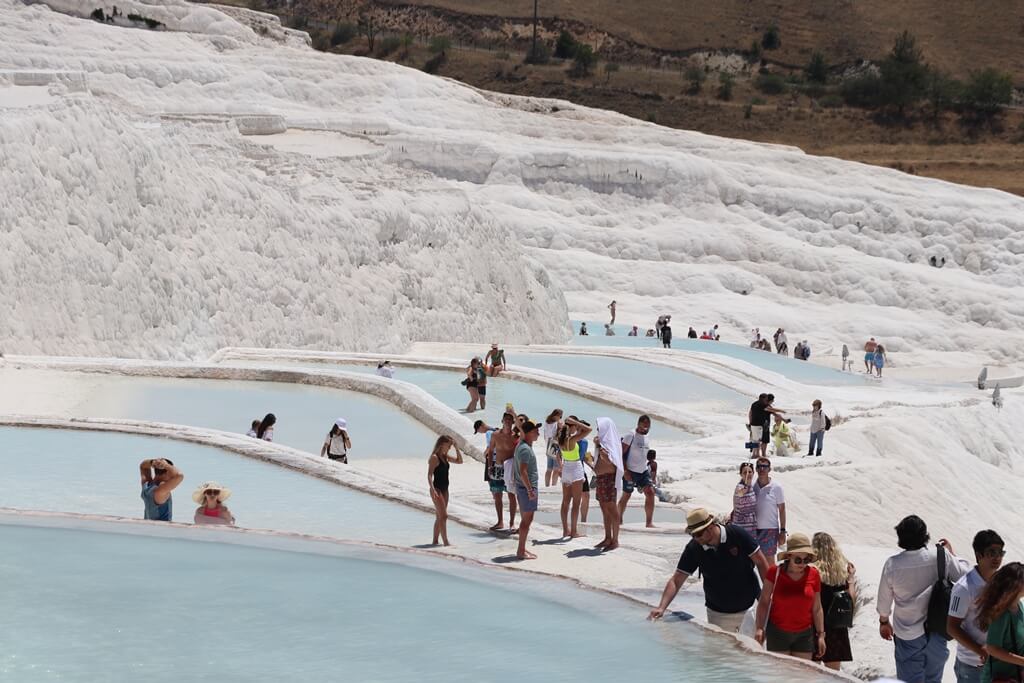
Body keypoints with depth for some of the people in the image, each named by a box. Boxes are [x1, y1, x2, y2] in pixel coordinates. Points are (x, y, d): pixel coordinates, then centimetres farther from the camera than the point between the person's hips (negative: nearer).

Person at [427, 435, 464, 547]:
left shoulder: (445, 457, 11)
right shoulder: (434, 457, -13)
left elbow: (459, 461, 16)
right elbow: (429, 475, -18)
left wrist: (456, 447, 6)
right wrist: (432, 489, -29)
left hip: (444, 489, 9)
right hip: (437, 490, -9)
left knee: (440, 517, 12)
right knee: (443, 516, -12)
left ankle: (435, 541, 18)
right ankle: (446, 542, -14)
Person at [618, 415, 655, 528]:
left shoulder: (646, 437, 12)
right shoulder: (630, 436, -11)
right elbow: (621, 453, -14)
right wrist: (625, 471, -20)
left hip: (644, 471, 6)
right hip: (631, 472, -6)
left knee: (650, 492, -6)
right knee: (626, 495, 2)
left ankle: (649, 522, -5)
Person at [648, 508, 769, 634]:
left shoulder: (736, 535, -17)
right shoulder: (693, 549, -13)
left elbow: (760, 562, -8)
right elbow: (676, 581, -12)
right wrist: (662, 607, -26)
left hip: (749, 605, -1)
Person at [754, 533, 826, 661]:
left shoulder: (813, 574, -1)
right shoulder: (775, 572, -8)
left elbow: (817, 608, 6)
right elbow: (764, 601, -4)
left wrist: (821, 634, 5)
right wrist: (760, 628, -14)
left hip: (804, 635, 2)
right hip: (777, 633, -2)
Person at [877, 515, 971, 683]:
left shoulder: (892, 565, -14)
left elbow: (884, 600, -1)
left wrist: (884, 622, 18)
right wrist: (952, 554, 13)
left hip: (907, 636, -1)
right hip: (936, 635, 1)